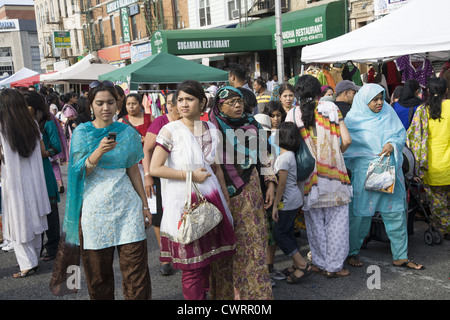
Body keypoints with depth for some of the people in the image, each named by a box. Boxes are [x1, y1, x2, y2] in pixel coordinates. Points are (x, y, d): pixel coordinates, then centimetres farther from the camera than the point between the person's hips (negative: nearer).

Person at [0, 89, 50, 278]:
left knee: (18, 221, 5)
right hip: (34, 178, 4)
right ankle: (34, 257, 27)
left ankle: (27, 264, 8)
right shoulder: (32, 124, 1)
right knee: (34, 218, 15)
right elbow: (42, 151, 7)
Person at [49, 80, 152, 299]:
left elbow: (133, 170, 11)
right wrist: (99, 151, -21)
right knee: (98, 271, 6)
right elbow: (80, 172, -4)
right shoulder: (82, 132, 2)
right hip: (95, 206, 0)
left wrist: (145, 205, 10)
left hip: (127, 204, 1)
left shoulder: (127, 132, 6)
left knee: (135, 266, -3)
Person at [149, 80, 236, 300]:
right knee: (191, 263, 1)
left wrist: (225, 197, 16)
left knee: (207, 258, 14)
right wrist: (190, 175, -11)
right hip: (183, 201, -5)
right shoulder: (170, 130, -6)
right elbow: (154, 169, -12)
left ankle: (203, 293, 33)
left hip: (210, 198, 5)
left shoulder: (211, 129, 9)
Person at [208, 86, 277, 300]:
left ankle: (255, 292, 15)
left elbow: (263, 156, 14)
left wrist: (270, 184, 8)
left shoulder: (253, 125, 9)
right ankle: (226, 292, 18)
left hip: (250, 192, 3)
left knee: (252, 241, 3)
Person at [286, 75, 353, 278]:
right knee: (337, 219, 9)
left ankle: (321, 263, 22)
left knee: (315, 221, 12)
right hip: (333, 173, 0)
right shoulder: (330, 107, 1)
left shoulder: (293, 114, -1)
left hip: (308, 174, 1)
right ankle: (334, 266, 15)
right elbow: (346, 140, -3)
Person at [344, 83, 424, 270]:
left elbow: (401, 133, 9)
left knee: (395, 212, 6)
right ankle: (352, 253, 21)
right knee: (360, 213, 3)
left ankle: (400, 256, 19)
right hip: (364, 172, -3)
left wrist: (392, 144, -11)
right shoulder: (354, 118, -4)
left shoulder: (388, 112, 6)